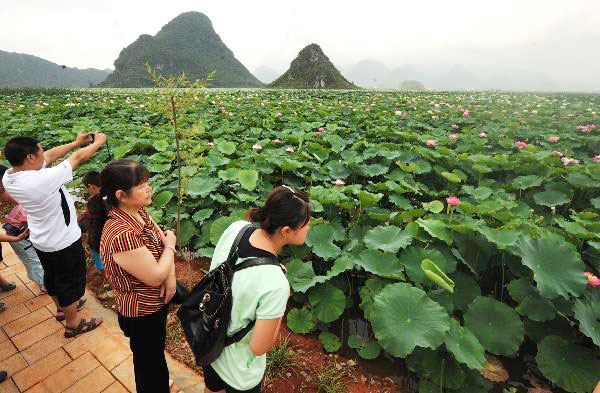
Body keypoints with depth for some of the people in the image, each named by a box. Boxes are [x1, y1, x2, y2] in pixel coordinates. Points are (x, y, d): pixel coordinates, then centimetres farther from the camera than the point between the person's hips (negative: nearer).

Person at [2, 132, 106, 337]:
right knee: (71, 281, 12)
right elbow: (79, 157, -22)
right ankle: (73, 323, 32)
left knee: (52, 276, 28)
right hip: (64, 243, -8)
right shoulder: (42, 180, -35)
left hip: (41, 241, 8)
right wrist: (98, 142, -5)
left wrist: (76, 142, 8)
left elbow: (50, 155, 0)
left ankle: (62, 307, 52)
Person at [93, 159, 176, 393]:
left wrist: (170, 275, -16)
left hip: (157, 302, 8)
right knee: (150, 359, 20)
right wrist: (170, 247, -16)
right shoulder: (121, 235, -37)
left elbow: (162, 238, -2)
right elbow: (154, 277, -30)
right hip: (143, 314, -8)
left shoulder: (138, 212, -10)